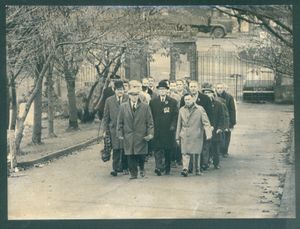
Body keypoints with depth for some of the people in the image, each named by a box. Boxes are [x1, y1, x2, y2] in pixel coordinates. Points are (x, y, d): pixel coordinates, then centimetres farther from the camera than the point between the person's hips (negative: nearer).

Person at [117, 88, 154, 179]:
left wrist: (150, 133, -6)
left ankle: (142, 168, 27)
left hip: (141, 136, -1)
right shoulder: (123, 106, 6)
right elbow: (120, 122, 8)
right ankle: (133, 173, 13)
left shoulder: (145, 106, 2)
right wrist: (120, 134, 2)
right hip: (128, 136, 1)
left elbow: (150, 121, 2)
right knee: (130, 156, 1)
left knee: (141, 154, -1)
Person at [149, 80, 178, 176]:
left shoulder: (173, 102, 6)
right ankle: (159, 167, -19)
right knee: (157, 149, -11)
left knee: (168, 150, 7)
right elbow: (151, 116, 6)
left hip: (168, 130, 1)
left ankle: (167, 168, 18)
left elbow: (175, 116, 3)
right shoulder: (153, 102, 8)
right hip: (157, 130, 0)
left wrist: (173, 126, -9)